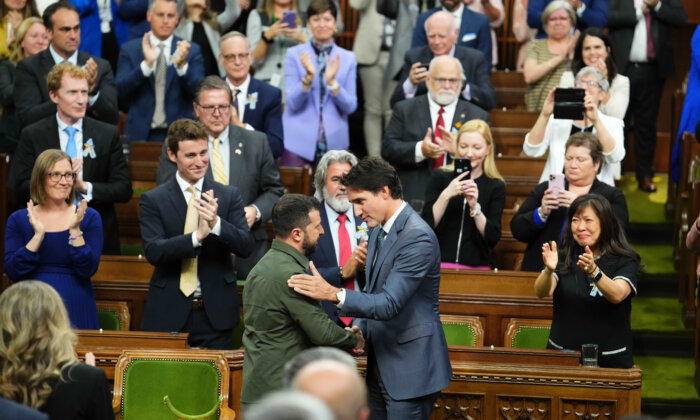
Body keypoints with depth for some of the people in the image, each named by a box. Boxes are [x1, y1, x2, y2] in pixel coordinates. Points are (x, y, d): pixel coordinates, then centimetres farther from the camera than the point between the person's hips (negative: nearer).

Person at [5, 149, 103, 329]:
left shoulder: (89, 217, 3)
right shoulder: (18, 219, 5)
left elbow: (88, 270, -6)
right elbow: (12, 272, -6)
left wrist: (75, 230, -15)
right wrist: (38, 235, -14)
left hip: (75, 310, 0)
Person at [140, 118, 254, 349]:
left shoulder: (229, 195, 5)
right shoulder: (153, 200, 0)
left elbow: (246, 246, -4)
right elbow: (153, 252, -13)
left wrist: (216, 224, -23)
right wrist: (197, 236, -27)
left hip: (215, 314, 1)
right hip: (168, 315, -1)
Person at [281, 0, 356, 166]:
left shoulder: (348, 58, 7)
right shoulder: (294, 54, 3)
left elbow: (350, 107, 1)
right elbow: (292, 103, -4)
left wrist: (331, 81, -15)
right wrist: (308, 77, -20)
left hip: (334, 142, 1)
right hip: (297, 140, -1)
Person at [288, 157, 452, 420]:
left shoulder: (418, 237, -20)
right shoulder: (379, 231, 11)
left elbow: (390, 303, -26)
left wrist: (333, 294, -34)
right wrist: (359, 329, 4)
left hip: (409, 369, -9)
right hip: (381, 369, 9)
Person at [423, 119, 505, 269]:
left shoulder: (496, 187, 7)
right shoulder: (439, 178, 8)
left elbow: (493, 238, -1)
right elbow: (427, 226, -2)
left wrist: (474, 207, -14)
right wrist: (446, 195, -15)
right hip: (438, 264, 0)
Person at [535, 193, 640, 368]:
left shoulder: (624, 261, 0)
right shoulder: (564, 257, 7)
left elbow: (617, 295, -18)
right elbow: (541, 292, -8)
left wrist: (593, 271, -35)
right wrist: (549, 270, -28)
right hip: (562, 352, 2)